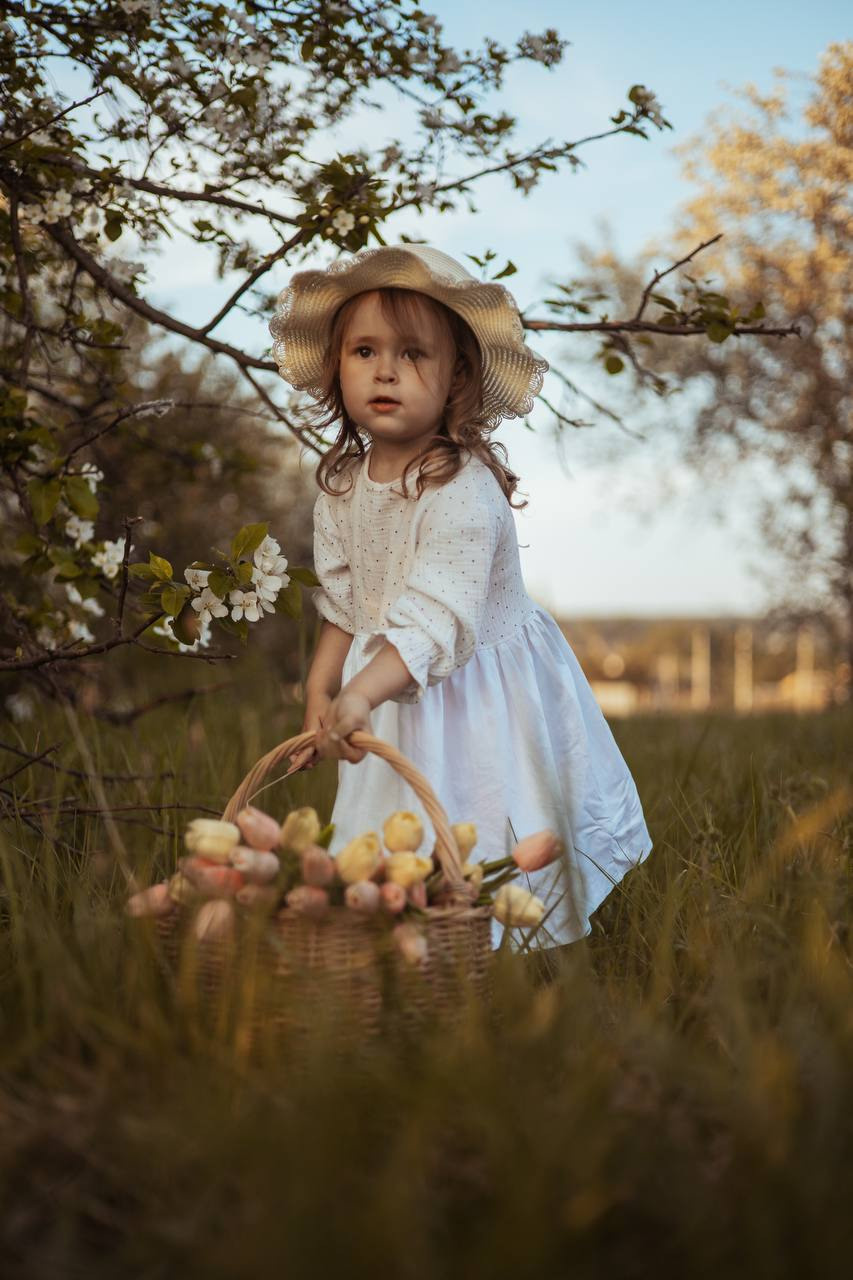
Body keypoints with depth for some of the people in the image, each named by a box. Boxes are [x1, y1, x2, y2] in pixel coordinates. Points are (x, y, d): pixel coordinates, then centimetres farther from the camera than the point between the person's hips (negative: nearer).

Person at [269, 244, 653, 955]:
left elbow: (438, 617, -36)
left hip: (479, 700, -6)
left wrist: (362, 693, -46)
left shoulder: (464, 489, -25)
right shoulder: (342, 487, -1)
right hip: (394, 698, 7)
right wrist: (319, 694, 3)